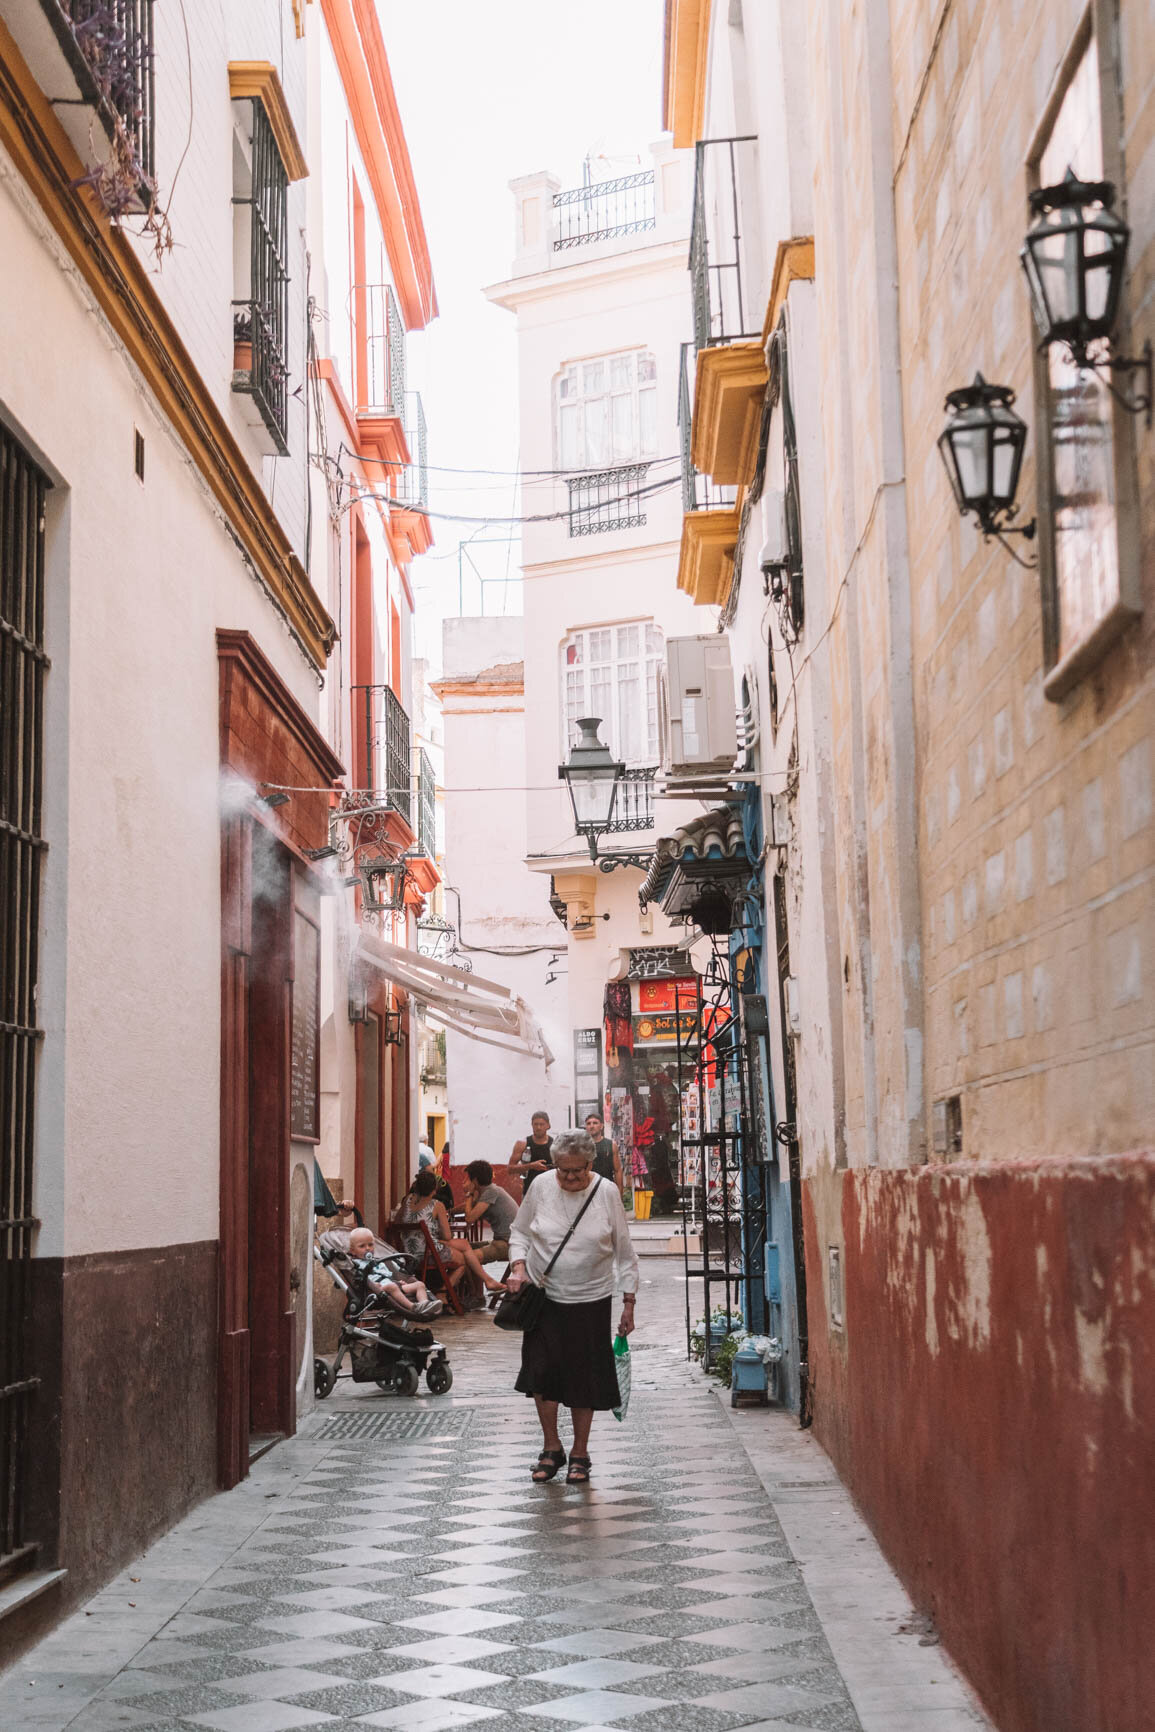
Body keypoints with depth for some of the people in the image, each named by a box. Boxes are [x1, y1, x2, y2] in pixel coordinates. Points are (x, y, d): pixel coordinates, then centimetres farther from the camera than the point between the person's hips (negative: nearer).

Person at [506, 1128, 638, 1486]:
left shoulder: (606, 1192, -7)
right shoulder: (542, 1187, -5)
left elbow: (624, 1252, 1)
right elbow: (519, 1231, 10)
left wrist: (628, 1303, 1)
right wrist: (518, 1266, -8)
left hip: (591, 1299, -1)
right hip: (544, 1295, 1)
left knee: (584, 1377, 3)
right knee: (542, 1371, -6)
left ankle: (580, 1454, 18)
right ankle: (551, 1449, 13)